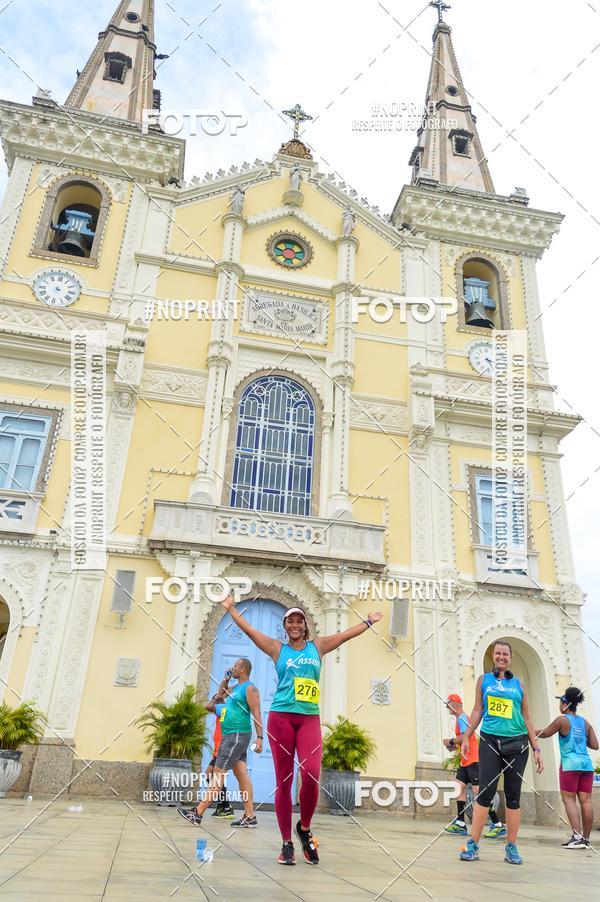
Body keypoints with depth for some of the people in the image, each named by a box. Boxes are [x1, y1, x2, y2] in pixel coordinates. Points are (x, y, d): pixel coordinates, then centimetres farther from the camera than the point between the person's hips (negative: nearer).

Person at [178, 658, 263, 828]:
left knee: (218, 774, -7)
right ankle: (249, 816, 8)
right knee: (242, 775, 7)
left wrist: (259, 737, -24)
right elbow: (221, 695, 34)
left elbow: (256, 713, -16)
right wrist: (226, 679, 19)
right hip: (230, 736, 9)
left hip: (237, 735, -9)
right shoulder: (234, 689, 18)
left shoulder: (250, 688, -9)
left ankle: (197, 813, -4)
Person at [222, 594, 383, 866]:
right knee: (283, 781, 1)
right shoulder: (277, 648, 9)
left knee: (311, 773, -16)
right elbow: (249, 630, 9)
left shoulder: (318, 646, 13)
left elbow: (347, 634, 22)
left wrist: (370, 621, 30)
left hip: (309, 718, 1)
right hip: (281, 716, -1)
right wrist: (231, 608, 11)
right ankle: (287, 844, 12)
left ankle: (304, 828, 9)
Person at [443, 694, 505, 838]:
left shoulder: (461, 717, -13)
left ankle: (498, 825, -5)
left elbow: (465, 736, -26)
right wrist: (454, 746, 8)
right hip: (466, 760, 10)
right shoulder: (461, 718, 17)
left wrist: (450, 742, -13)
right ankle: (460, 823, 8)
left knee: (478, 791, -11)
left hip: (473, 759, -10)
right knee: (459, 787, 6)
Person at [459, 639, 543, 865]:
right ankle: (472, 844, -1)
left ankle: (512, 847, 13)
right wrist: (466, 737, 3)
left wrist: (536, 749, 6)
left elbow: (527, 718, 11)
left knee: (513, 795, 4)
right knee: (486, 792, -6)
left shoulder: (518, 684, 10)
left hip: (517, 744, 1)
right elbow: (477, 710, 10)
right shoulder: (484, 679, 9)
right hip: (490, 741, -1)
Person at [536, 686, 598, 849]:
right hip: (586, 764, 6)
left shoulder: (562, 720, -4)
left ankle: (577, 837, -12)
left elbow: (544, 733, 3)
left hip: (570, 765, -6)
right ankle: (586, 839, 9)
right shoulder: (585, 723, 11)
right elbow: (595, 745, 11)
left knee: (569, 800, -2)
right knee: (586, 801, 5)